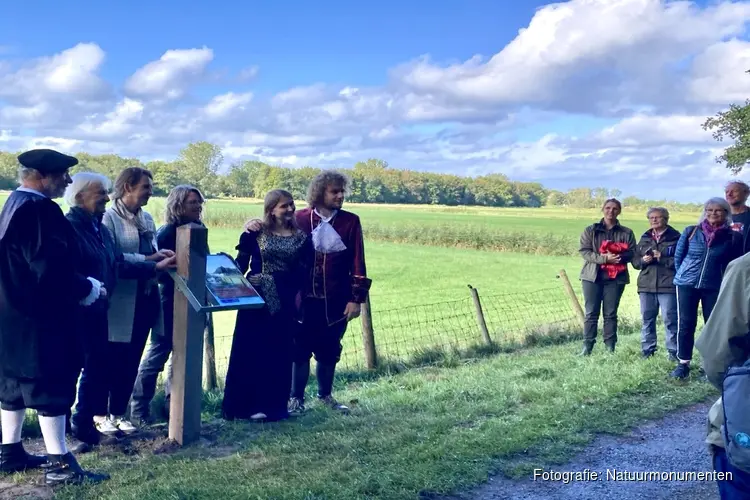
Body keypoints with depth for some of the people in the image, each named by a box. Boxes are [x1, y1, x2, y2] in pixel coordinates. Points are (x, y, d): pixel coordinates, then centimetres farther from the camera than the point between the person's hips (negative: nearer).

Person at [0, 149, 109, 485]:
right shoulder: (38, 210, -20)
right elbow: (51, 268, -26)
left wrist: (80, 285, 14)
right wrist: (89, 288, -11)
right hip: (40, 316, -10)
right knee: (52, 385, -3)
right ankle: (59, 463, 3)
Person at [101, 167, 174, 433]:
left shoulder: (147, 219, 14)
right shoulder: (109, 217, -9)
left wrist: (162, 256, -3)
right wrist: (147, 260, -22)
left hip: (146, 297, 7)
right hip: (120, 299, -7)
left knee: (132, 359, 13)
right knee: (112, 358, 1)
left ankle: (118, 413, 24)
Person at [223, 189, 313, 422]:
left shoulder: (302, 238, 5)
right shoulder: (256, 233, 0)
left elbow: (304, 273, 5)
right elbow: (241, 263, -1)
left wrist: (298, 297, -2)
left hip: (285, 300, 2)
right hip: (256, 298, -2)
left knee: (279, 351, 6)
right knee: (249, 349, 1)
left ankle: (273, 404, 16)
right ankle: (244, 403, 9)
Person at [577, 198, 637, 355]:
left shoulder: (627, 232, 7)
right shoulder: (590, 230, 5)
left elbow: (632, 253, 1)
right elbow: (584, 251, -4)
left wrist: (618, 256, -20)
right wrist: (604, 258, -18)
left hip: (616, 278, 1)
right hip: (593, 276, 0)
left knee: (611, 313, 6)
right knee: (591, 313, 1)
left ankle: (610, 347, 11)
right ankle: (587, 346, 5)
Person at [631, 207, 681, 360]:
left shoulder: (675, 237, -2)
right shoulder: (644, 238, 15)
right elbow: (635, 260, 14)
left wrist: (662, 258, -17)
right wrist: (643, 260, -7)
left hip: (668, 286, -5)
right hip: (646, 285, 5)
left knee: (670, 320, -3)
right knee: (647, 319, 10)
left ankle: (673, 351, 5)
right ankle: (647, 350, 18)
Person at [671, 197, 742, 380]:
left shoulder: (733, 237, -3)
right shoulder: (690, 232, -2)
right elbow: (678, 256, 8)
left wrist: (726, 283, 6)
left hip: (714, 287, 0)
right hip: (686, 284, 0)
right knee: (685, 324, 1)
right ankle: (683, 364, 9)